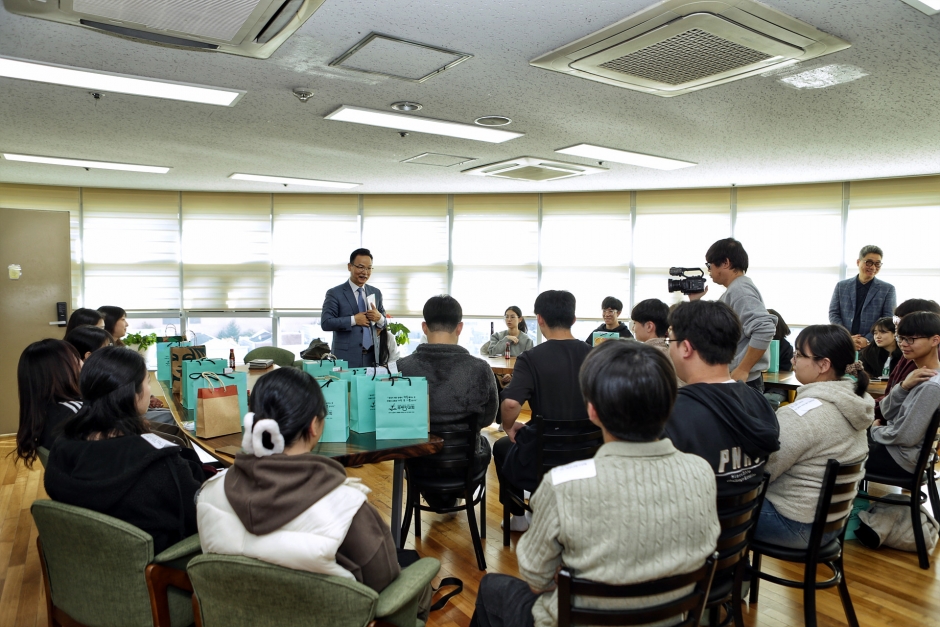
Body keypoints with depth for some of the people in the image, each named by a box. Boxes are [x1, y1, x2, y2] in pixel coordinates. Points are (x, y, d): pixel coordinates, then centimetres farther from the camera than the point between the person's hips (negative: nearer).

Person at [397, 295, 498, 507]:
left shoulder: (403, 367, -18)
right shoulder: (481, 369, -20)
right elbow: (488, 419, -3)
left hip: (419, 461, 0)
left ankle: (437, 498, 52)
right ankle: (453, 496, 57)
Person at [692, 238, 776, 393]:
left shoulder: (739, 290, -16)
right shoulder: (733, 290, 15)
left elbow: (765, 329, -28)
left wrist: (742, 370, -25)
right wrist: (695, 302, 12)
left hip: (742, 381, -10)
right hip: (732, 380, 10)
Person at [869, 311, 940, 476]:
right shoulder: (918, 373, 1)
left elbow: (905, 437, -26)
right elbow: (887, 412, 0)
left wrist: (875, 429, -6)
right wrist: (904, 386, -16)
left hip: (902, 458, -8)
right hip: (893, 443, 8)